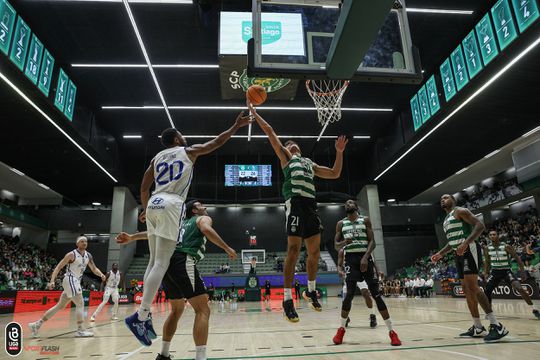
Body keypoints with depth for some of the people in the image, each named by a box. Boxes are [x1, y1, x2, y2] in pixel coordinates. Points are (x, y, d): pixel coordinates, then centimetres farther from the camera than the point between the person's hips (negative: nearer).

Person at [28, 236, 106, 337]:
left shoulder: (88, 255, 9)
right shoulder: (72, 254, -11)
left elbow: (94, 269, 12)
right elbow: (58, 267, -10)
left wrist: (101, 274, -8)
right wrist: (52, 281, -21)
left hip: (76, 281, 8)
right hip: (70, 280, -8)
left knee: (60, 306, 14)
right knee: (80, 303, -11)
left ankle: (37, 324, 23)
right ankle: (80, 330, -7)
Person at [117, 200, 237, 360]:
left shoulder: (182, 224, 33)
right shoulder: (203, 218, 14)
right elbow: (206, 229, -11)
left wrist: (132, 237, 22)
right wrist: (227, 248, -7)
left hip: (168, 262, 8)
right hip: (183, 262, -8)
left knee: (177, 310, 24)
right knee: (203, 310, -6)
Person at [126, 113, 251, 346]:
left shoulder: (156, 158, 24)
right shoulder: (189, 151, 11)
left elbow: (144, 188, 21)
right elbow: (217, 142, 15)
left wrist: (145, 210, 35)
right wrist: (236, 126, 24)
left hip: (154, 205, 6)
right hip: (172, 205, -6)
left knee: (154, 261, 10)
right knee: (161, 263, -10)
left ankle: (145, 314, 8)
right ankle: (140, 316, -16)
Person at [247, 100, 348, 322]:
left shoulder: (310, 163, 33)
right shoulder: (285, 156, 18)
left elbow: (335, 174, 32)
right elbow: (269, 131, 14)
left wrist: (339, 152, 26)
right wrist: (252, 110, 16)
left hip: (311, 205, 6)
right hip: (295, 202, -6)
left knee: (314, 252, 8)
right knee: (293, 252, -10)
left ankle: (310, 291, 27)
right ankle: (287, 300, -4)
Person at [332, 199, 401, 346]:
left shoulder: (365, 220, 7)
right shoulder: (341, 223, 11)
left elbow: (372, 241, 0)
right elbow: (336, 244, 12)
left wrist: (366, 257, -16)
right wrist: (344, 242, -12)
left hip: (365, 257, 0)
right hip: (350, 258, 0)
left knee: (376, 293, -4)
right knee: (350, 293, -10)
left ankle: (391, 331, 4)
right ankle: (341, 328, 8)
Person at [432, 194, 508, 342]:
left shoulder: (460, 211, -5)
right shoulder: (446, 220, 22)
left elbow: (480, 225, -17)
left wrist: (466, 243, -29)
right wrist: (440, 254, 20)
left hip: (469, 250, -10)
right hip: (459, 254, 10)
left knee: (472, 287, -19)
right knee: (466, 290, 8)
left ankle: (496, 325, -17)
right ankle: (478, 328, 14)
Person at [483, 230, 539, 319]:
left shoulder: (506, 246, -14)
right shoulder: (487, 248, -3)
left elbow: (517, 258, -8)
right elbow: (487, 262, 10)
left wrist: (523, 271, -13)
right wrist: (486, 273, 4)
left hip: (506, 271, -3)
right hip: (495, 272, 3)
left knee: (519, 289, -21)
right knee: (487, 291, -5)